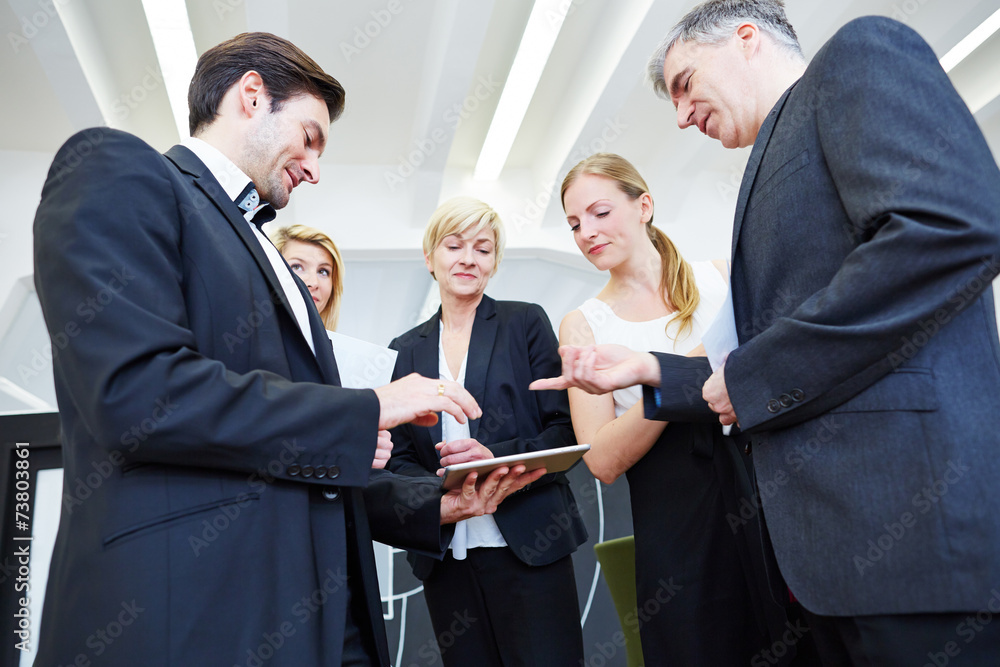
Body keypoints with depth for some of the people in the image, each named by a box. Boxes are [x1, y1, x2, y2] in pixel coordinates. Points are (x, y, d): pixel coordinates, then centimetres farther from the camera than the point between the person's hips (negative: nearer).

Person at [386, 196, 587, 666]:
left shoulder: (526, 323, 3)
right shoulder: (405, 351, 9)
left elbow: (565, 431, -2)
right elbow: (399, 458, 10)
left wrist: (497, 457, -19)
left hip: (529, 544, -2)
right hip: (445, 553, 3)